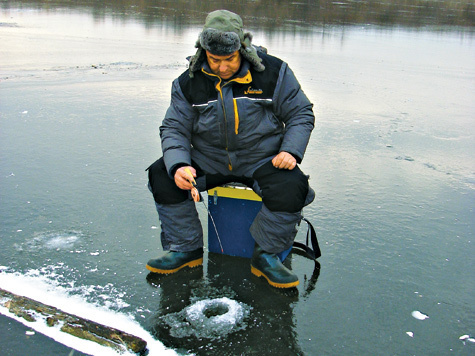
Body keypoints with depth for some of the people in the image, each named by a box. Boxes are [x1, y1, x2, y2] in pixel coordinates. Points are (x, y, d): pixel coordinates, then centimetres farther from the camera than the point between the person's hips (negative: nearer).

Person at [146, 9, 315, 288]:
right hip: (208, 160, 2)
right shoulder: (189, 83, -3)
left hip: (262, 160, -2)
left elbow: (301, 113, 1)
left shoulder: (273, 72, -8)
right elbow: (174, 129, -1)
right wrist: (178, 165, -21)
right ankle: (187, 250, 1)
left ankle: (267, 257, -6)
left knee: (291, 187, -31)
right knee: (162, 176, -18)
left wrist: (291, 151, -16)